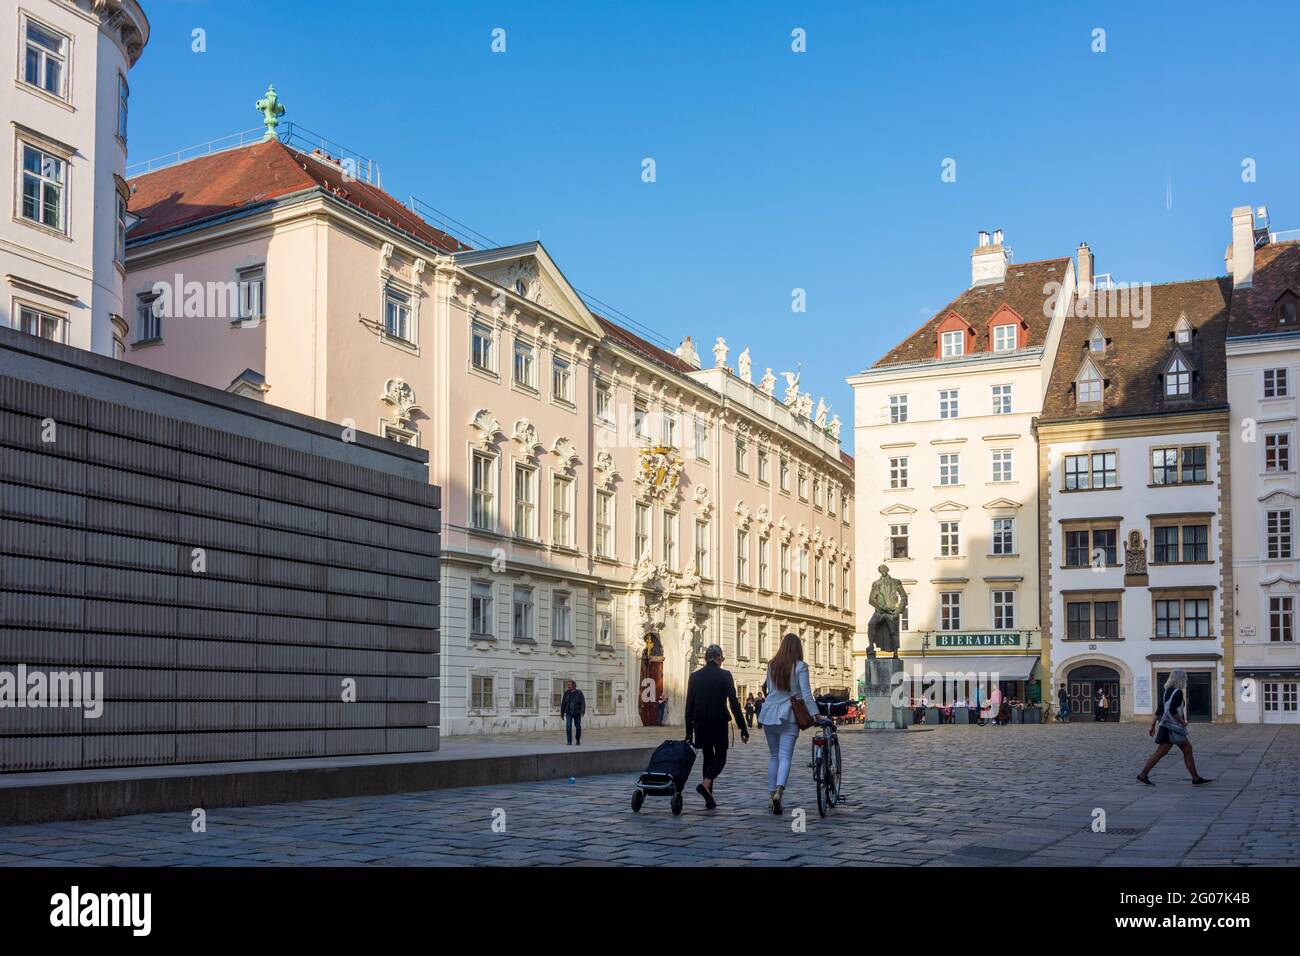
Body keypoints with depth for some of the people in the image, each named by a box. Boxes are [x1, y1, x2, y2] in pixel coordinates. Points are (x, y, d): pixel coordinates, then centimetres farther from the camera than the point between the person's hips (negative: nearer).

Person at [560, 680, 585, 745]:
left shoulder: (579, 693, -6)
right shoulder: (567, 693, 0)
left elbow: (583, 703, -12)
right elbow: (563, 703, 4)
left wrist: (583, 712, -25)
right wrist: (562, 713, 4)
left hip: (577, 713, -1)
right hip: (569, 713, 1)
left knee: (578, 727, 7)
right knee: (568, 726, -15)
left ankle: (578, 740, 30)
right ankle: (569, 742, -14)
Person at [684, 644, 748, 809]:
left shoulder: (695, 676, 3)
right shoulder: (725, 675, -7)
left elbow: (689, 705, 4)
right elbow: (734, 703, -10)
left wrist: (689, 731, 10)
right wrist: (743, 728, -5)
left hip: (700, 724, 4)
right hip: (719, 723, -4)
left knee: (708, 757, 15)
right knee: (720, 758, 8)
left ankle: (709, 798, 11)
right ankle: (705, 784, -19)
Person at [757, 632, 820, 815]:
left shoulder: (771, 665, 6)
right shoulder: (800, 667, -6)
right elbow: (806, 694, -11)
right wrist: (816, 715, -10)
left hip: (769, 715, 4)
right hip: (788, 717, -4)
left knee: (773, 756, 14)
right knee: (785, 756, -7)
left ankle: (771, 795, 13)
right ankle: (779, 791, -28)